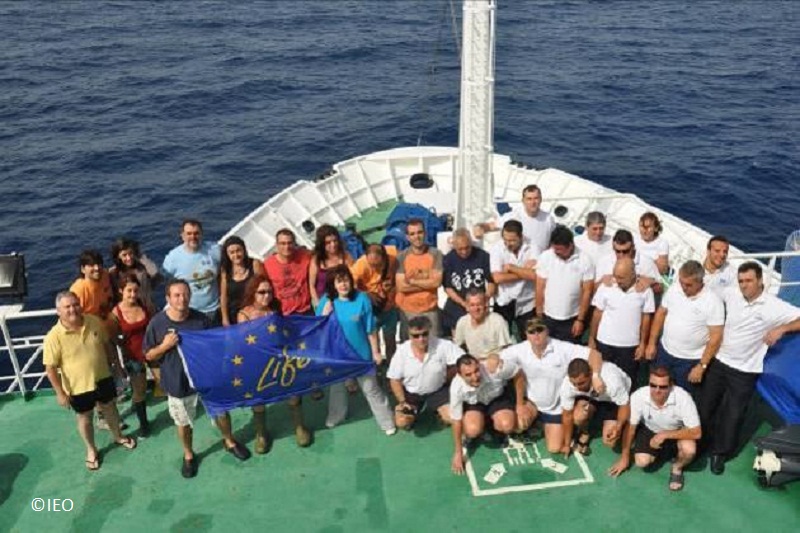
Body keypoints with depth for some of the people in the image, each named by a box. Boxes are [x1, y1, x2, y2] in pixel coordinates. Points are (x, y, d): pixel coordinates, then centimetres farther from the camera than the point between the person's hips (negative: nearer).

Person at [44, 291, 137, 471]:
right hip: (78, 387, -3)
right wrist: (60, 392, -15)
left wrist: (115, 364, 11)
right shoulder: (53, 337, -24)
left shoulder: (95, 322, -13)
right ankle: (91, 450, 43)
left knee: (109, 408, 24)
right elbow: (50, 368, -17)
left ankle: (118, 436, 51)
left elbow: (107, 344, 3)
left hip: (102, 378, 3)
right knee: (85, 418, 19)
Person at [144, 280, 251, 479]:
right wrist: (165, 345, -24)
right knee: (183, 422, 17)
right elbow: (149, 355, -6)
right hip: (177, 381, -1)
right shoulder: (157, 323, -16)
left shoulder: (201, 319, -13)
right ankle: (188, 455, 44)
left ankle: (229, 442, 45)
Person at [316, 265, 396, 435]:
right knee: (336, 386, 24)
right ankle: (336, 415, 48)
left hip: (361, 352, -3)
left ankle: (387, 422, 20)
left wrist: (376, 352, -5)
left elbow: (371, 329, -10)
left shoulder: (362, 299, -17)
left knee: (371, 388, 7)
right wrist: (325, 314, -24)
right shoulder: (326, 301, -10)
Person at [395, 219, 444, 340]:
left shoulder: (435, 254, -6)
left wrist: (411, 281, -12)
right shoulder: (402, 257, -7)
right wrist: (427, 282, -12)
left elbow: (437, 281, -14)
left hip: (430, 309, 0)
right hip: (408, 310, 0)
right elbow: (401, 286, -14)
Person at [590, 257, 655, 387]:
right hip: (605, 343, 1)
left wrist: (643, 344, -1)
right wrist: (591, 339, 3)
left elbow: (646, 318, -2)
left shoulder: (645, 290, -11)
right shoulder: (606, 287, -11)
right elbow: (597, 314, -1)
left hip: (630, 346, 0)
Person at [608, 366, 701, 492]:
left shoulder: (683, 398, -35)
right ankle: (659, 452, 18)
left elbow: (696, 433, -29)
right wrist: (624, 458, -4)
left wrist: (664, 435, -34)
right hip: (650, 430, 2)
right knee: (641, 461, -17)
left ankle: (677, 467, 4)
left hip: (678, 432, -2)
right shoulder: (638, 397, -30)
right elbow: (630, 427, -13)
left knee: (689, 449, -32)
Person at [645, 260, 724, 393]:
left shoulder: (713, 302, -19)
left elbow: (715, 337, -16)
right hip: (664, 352, 4)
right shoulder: (673, 289, -6)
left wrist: (701, 366, -16)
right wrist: (651, 343, 6)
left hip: (690, 361, -4)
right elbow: (660, 314, 7)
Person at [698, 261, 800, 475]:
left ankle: (720, 453, 31)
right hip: (718, 362, 3)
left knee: (733, 415, 10)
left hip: (745, 371, -3)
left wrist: (781, 329, -29)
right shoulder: (730, 294, -7)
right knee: (704, 407, 14)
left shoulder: (774, 306, -17)